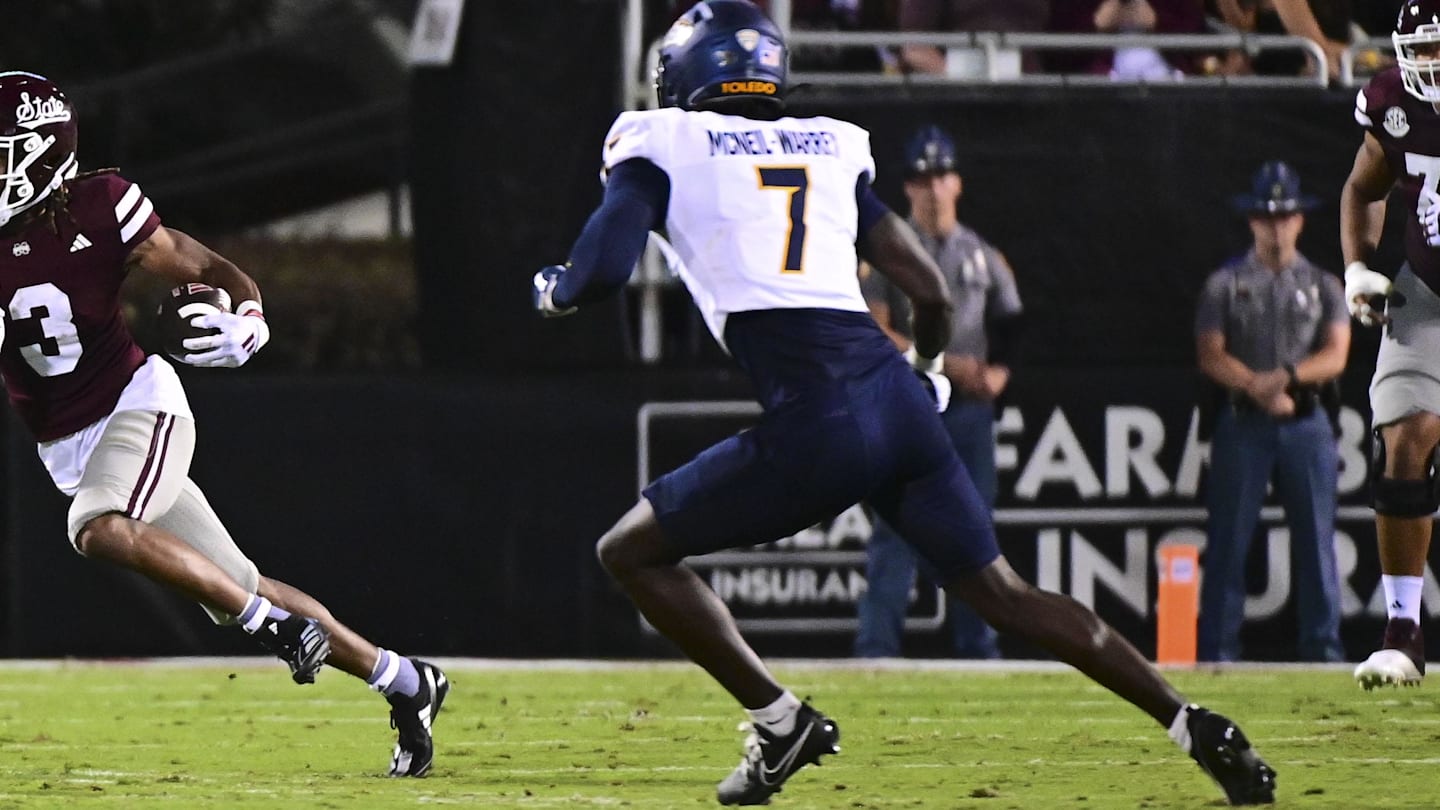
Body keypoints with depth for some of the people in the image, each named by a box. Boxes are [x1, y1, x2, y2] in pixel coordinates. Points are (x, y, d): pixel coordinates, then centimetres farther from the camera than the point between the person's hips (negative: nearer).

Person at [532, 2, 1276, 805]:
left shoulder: (662, 145, 7)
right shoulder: (832, 147, 22)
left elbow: (604, 267, -4)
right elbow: (931, 291, 21)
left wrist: (552, 289, 20)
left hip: (816, 426, -5)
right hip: (899, 400, 6)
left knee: (632, 551, 11)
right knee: (1002, 592, 15)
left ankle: (779, 720, 6)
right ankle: (1194, 723, 6)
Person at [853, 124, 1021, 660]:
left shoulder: (984, 258, 15)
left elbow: (1009, 332, 16)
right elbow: (874, 333, -8)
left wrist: (997, 373, -5)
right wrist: (945, 363, -15)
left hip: (970, 411, 4)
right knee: (896, 530, -9)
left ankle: (978, 650, 8)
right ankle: (876, 647, -11)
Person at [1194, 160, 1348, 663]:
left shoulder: (1323, 287, 11)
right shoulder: (1225, 286, 7)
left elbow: (1335, 356, -1)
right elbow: (1211, 357, -2)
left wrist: (1290, 375, -19)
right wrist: (1257, 387, -18)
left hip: (1306, 426, 1)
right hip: (1242, 424, -1)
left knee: (1316, 539, 0)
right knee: (1228, 540, -3)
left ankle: (1322, 647, 4)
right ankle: (1216, 651, -1)